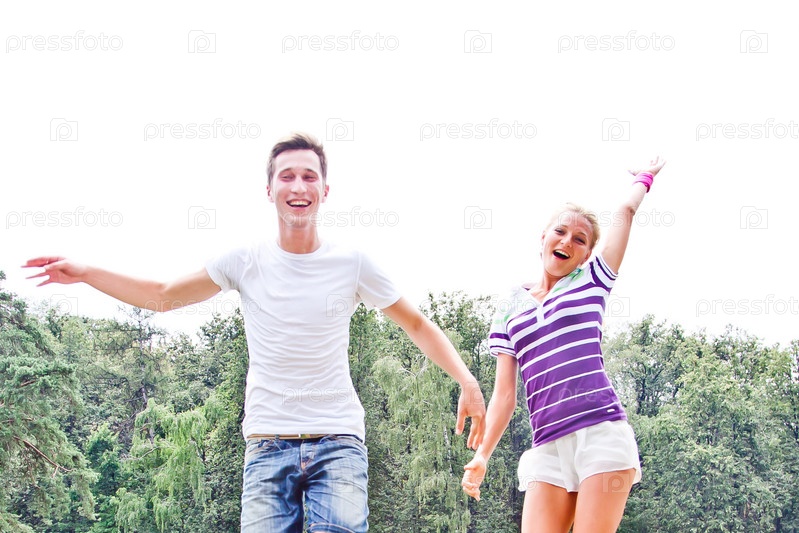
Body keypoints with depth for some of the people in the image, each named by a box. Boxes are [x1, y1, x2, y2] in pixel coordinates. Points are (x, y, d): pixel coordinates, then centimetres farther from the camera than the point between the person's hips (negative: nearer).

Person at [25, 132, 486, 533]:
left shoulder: (353, 265, 3)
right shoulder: (246, 263, 5)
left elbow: (417, 324, 12)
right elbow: (163, 296, 15)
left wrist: (467, 381, -1)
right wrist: (86, 274, 7)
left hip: (339, 443, -1)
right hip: (269, 444, 1)